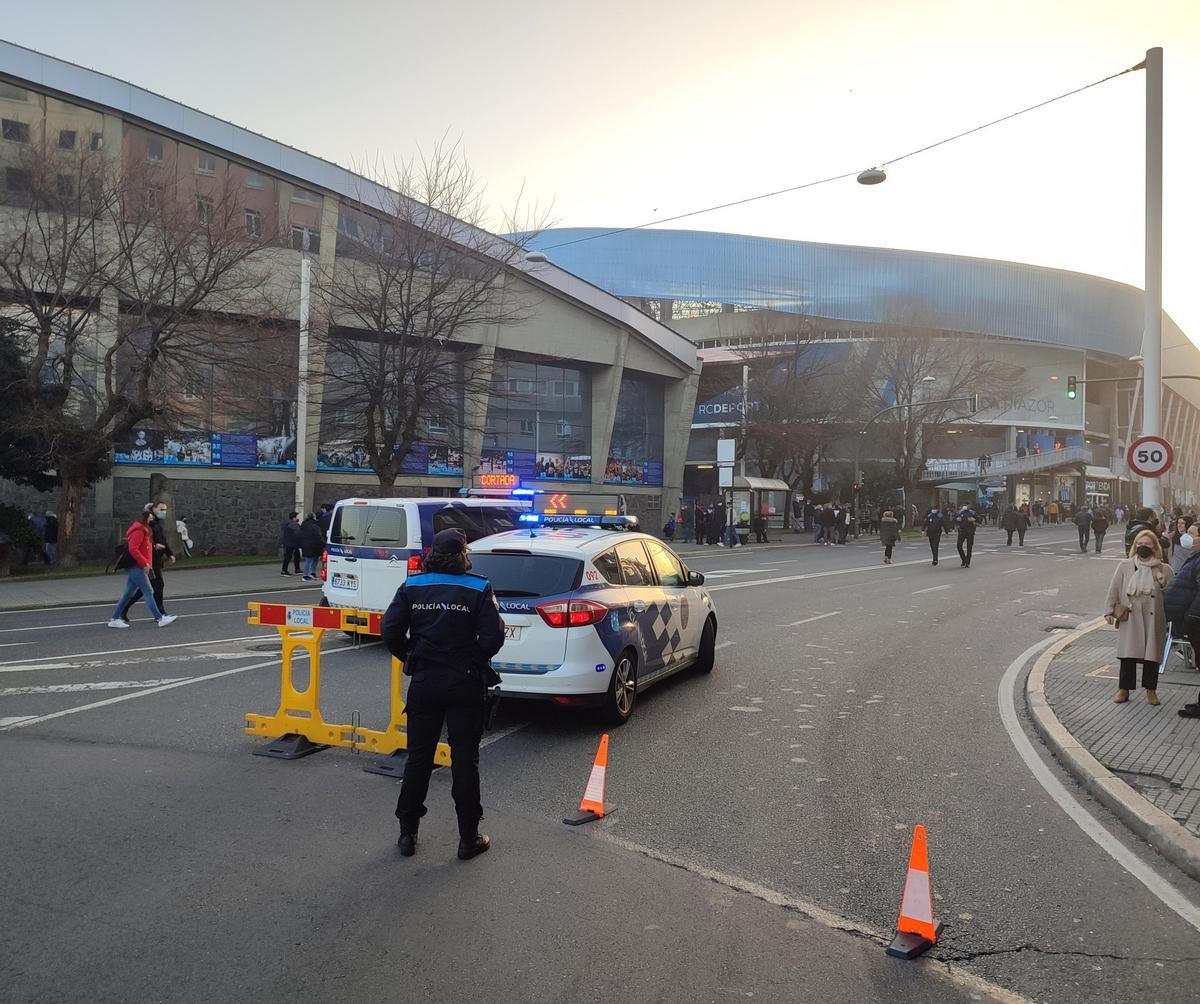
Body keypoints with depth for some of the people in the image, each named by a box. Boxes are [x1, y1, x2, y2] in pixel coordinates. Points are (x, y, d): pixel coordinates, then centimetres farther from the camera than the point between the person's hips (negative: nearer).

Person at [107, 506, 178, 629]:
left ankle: (114, 619, 16)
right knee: (148, 592, -9)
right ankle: (160, 619, -9)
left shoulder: (142, 530, 18)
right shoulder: (139, 530, -13)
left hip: (135, 567, 10)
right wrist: (145, 563, -19)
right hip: (136, 567, -10)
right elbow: (133, 549, -22)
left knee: (128, 594, 12)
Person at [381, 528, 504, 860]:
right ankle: (469, 838, 13)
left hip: (423, 682, 2)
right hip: (465, 683, -2)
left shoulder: (412, 587, -1)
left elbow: (390, 631, -6)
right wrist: (474, 660, 4)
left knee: (418, 757, 13)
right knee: (465, 759, 7)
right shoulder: (479, 589, -9)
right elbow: (493, 637, -15)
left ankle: (408, 833, 21)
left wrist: (411, 658, 9)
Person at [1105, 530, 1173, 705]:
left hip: (1153, 620, 0)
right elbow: (1114, 589, 7)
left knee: (1152, 655, 5)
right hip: (1129, 619, 0)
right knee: (1128, 654, 2)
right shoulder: (1125, 566, 5)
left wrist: (1164, 584, -14)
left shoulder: (1164, 569, 3)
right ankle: (1124, 689, 12)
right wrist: (1109, 610, 3)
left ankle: (1150, 689, 21)